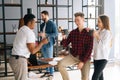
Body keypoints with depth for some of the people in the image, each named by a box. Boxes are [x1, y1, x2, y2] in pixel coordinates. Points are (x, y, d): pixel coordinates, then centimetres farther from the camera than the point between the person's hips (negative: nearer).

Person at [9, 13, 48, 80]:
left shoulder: (21, 30, 14)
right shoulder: (30, 32, -14)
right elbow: (32, 51, -16)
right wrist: (42, 42, -5)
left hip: (14, 58, 10)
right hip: (19, 60, -10)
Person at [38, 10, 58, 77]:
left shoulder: (52, 24, -7)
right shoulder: (42, 25, 13)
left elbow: (56, 34, -14)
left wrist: (45, 35, -20)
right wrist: (40, 34, 1)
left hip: (49, 44, -6)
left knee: (50, 58, -1)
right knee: (45, 59, 12)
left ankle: (51, 73, 8)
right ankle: (47, 71, 23)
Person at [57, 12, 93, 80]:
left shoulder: (89, 33, -9)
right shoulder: (73, 32, 2)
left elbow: (89, 49, -13)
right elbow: (65, 44, 4)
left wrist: (83, 61, -18)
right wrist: (64, 39, -20)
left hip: (85, 58, -3)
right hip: (73, 56, 3)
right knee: (60, 64, -20)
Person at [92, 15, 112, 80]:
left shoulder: (107, 32, -12)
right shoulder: (98, 31, 8)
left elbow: (103, 45, -20)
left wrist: (97, 36, -18)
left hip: (102, 58, -7)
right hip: (96, 57, 7)